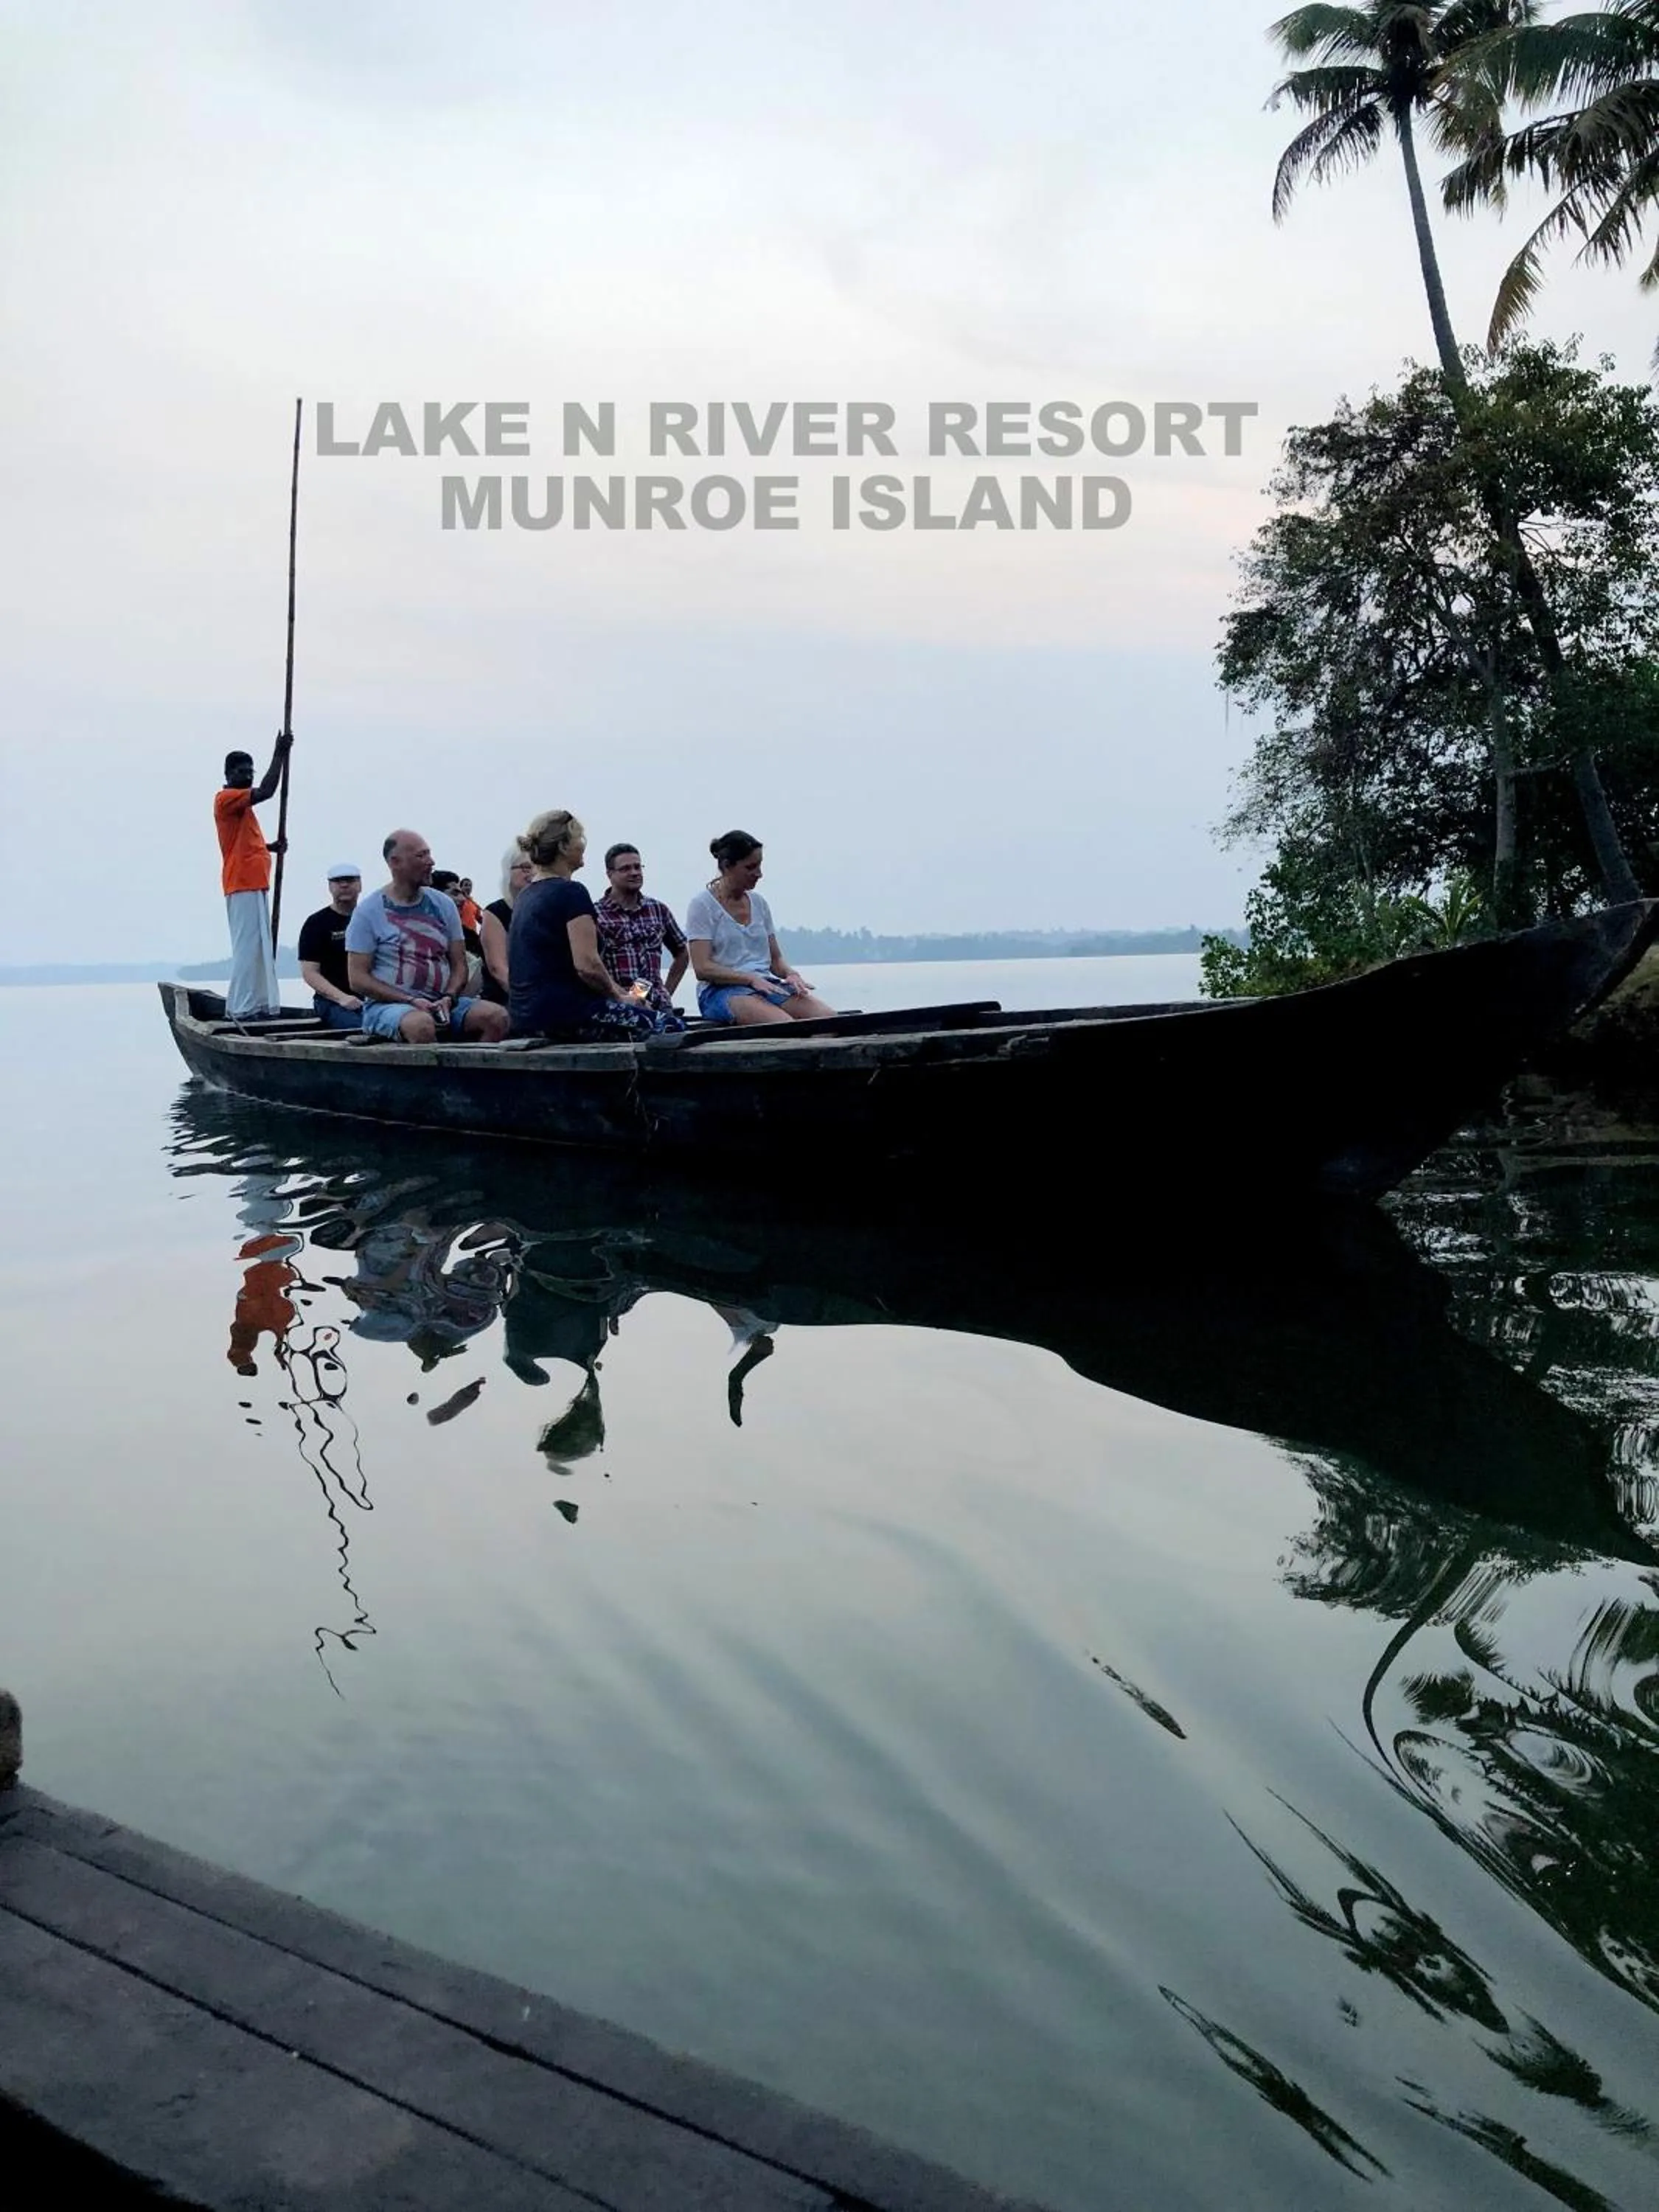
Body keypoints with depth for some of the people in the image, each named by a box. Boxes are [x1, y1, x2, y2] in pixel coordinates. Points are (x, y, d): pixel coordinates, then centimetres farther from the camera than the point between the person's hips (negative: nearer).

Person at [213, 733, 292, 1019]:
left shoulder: (240, 804, 21)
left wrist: (272, 847, 9)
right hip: (243, 885, -10)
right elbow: (266, 791, -23)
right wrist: (279, 754, -18)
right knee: (248, 945, -12)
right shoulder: (226, 799, -9)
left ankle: (255, 1004, 11)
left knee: (257, 946, 9)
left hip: (253, 883, 10)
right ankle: (244, 1007, -12)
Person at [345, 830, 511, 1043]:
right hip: (388, 1005, -4)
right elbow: (357, 979, -4)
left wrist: (448, 998, -10)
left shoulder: (443, 905, 12)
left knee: (497, 1018, -23)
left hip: (442, 1003, 4)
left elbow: (459, 965, 12)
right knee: (422, 1025, -39)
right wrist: (412, 1001, -15)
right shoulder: (369, 911, 0)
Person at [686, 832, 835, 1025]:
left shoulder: (759, 903, 18)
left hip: (766, 985, 6)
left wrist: (791, 974, -3)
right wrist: (752, 978, -20)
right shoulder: (703, 905, -1)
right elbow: (702, 968, -10)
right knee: (786, 1025, -37)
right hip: (721, 991, -6)